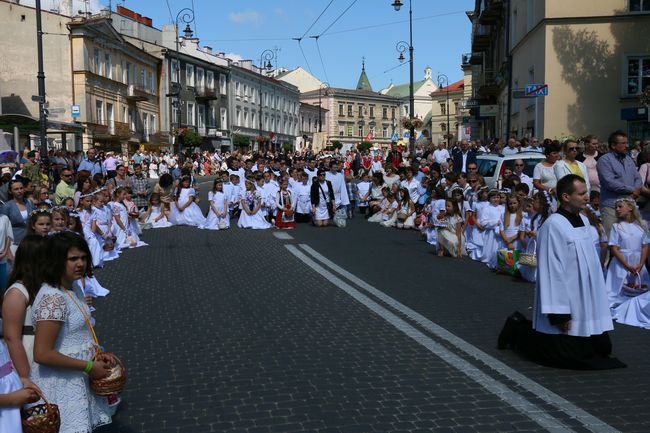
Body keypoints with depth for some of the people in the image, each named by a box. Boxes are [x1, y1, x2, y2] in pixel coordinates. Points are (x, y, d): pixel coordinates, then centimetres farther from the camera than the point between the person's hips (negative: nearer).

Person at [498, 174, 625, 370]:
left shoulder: (584, 221, 7)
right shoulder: (553, 225, -20)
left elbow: (590, 262, 14)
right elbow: (552, 271, -21)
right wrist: (559, 314, -21)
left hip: (586, 303, 9)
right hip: (565, 305, -9)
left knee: (603, 349, 15)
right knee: (569, 357, -3)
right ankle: (519, 330, 17)